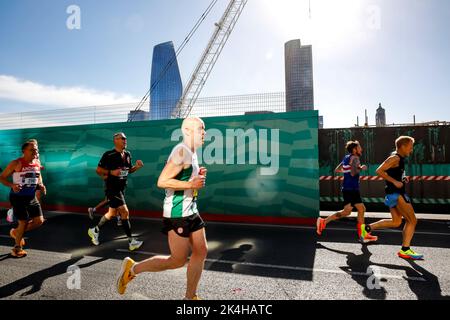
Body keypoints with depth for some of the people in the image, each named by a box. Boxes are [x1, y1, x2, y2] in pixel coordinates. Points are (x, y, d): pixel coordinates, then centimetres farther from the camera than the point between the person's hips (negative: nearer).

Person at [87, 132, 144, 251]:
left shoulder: (127, 154, 8)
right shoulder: (108, 155, -12)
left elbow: (129, 170, 17)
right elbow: (98, 170, -7)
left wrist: (137, 166, -2)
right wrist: (111, 172, -22)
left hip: (121, 188, 8)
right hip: (112, 188, -8)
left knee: (112, 213, 19)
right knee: (125, 212, -12)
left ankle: (95, 230, 41)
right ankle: (131, 242, -5)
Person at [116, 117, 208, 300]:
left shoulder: (192, 154, 13)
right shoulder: (182, 151, -17)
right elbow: (162, 181, -23)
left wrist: (198, 176, 6)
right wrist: (191, 184, -21)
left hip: (191, 212, 9)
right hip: (176, 213, -9)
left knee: (201, 252, 8)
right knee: (178, 261, 0)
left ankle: (190, 297, 22)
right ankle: (133, 268, 18)